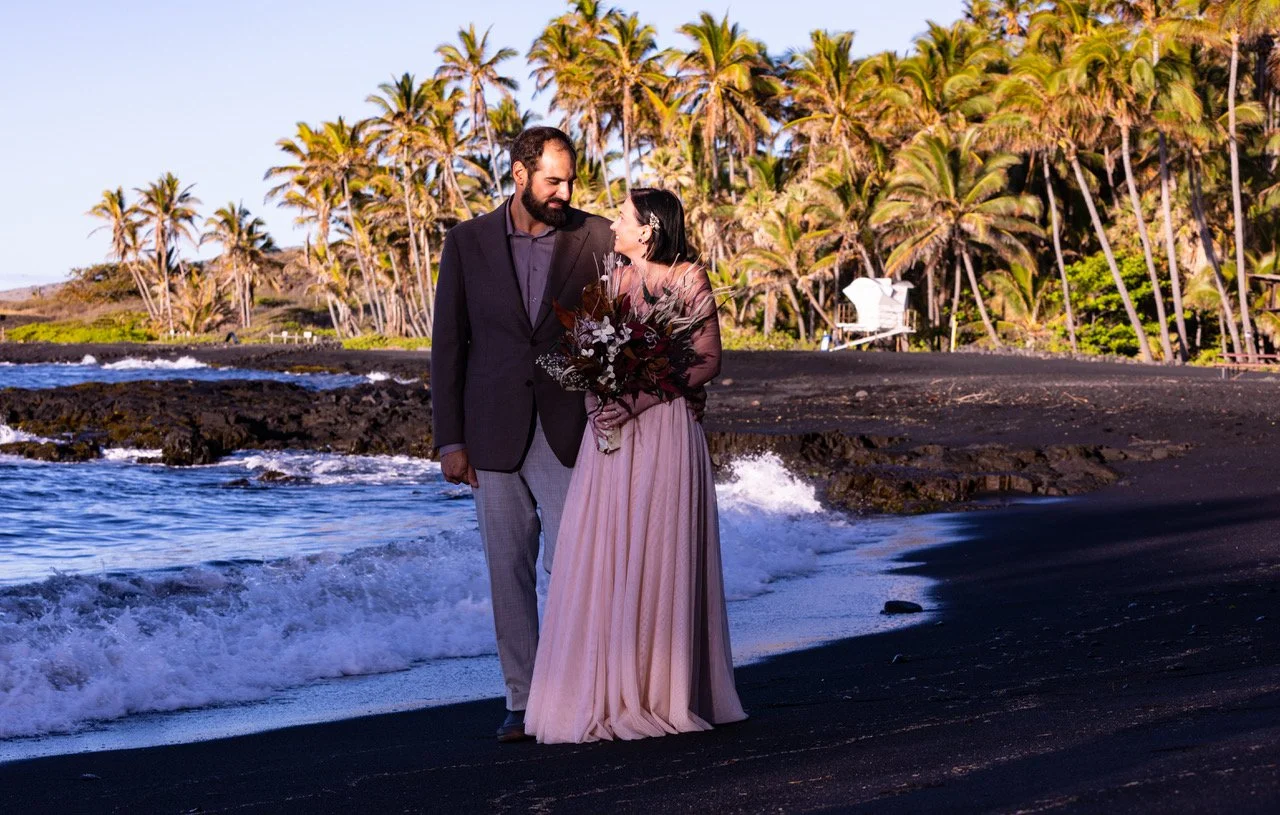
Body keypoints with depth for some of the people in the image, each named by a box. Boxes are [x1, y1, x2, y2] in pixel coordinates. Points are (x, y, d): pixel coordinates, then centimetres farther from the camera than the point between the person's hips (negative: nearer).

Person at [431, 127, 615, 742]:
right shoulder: (468, 243, 3)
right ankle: (522, 701, 14)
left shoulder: (596, 239, 2)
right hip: (495, 436, 1)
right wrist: (449, 439, 0)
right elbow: (448, 343, 4)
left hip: (571, 433, -1)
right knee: (509, 573, 6)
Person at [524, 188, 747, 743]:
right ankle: (607, 693, 7)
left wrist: (641, 397, -15)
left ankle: (660, 692, 6)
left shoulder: (689, 281, -3)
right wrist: (601, 395, -4)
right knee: (604, 560, 2)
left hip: (664, 431, -5)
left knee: (658, 559, -2)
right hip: (610, 432, 5)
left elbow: (707, 362, -7)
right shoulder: (612, 284, 13)